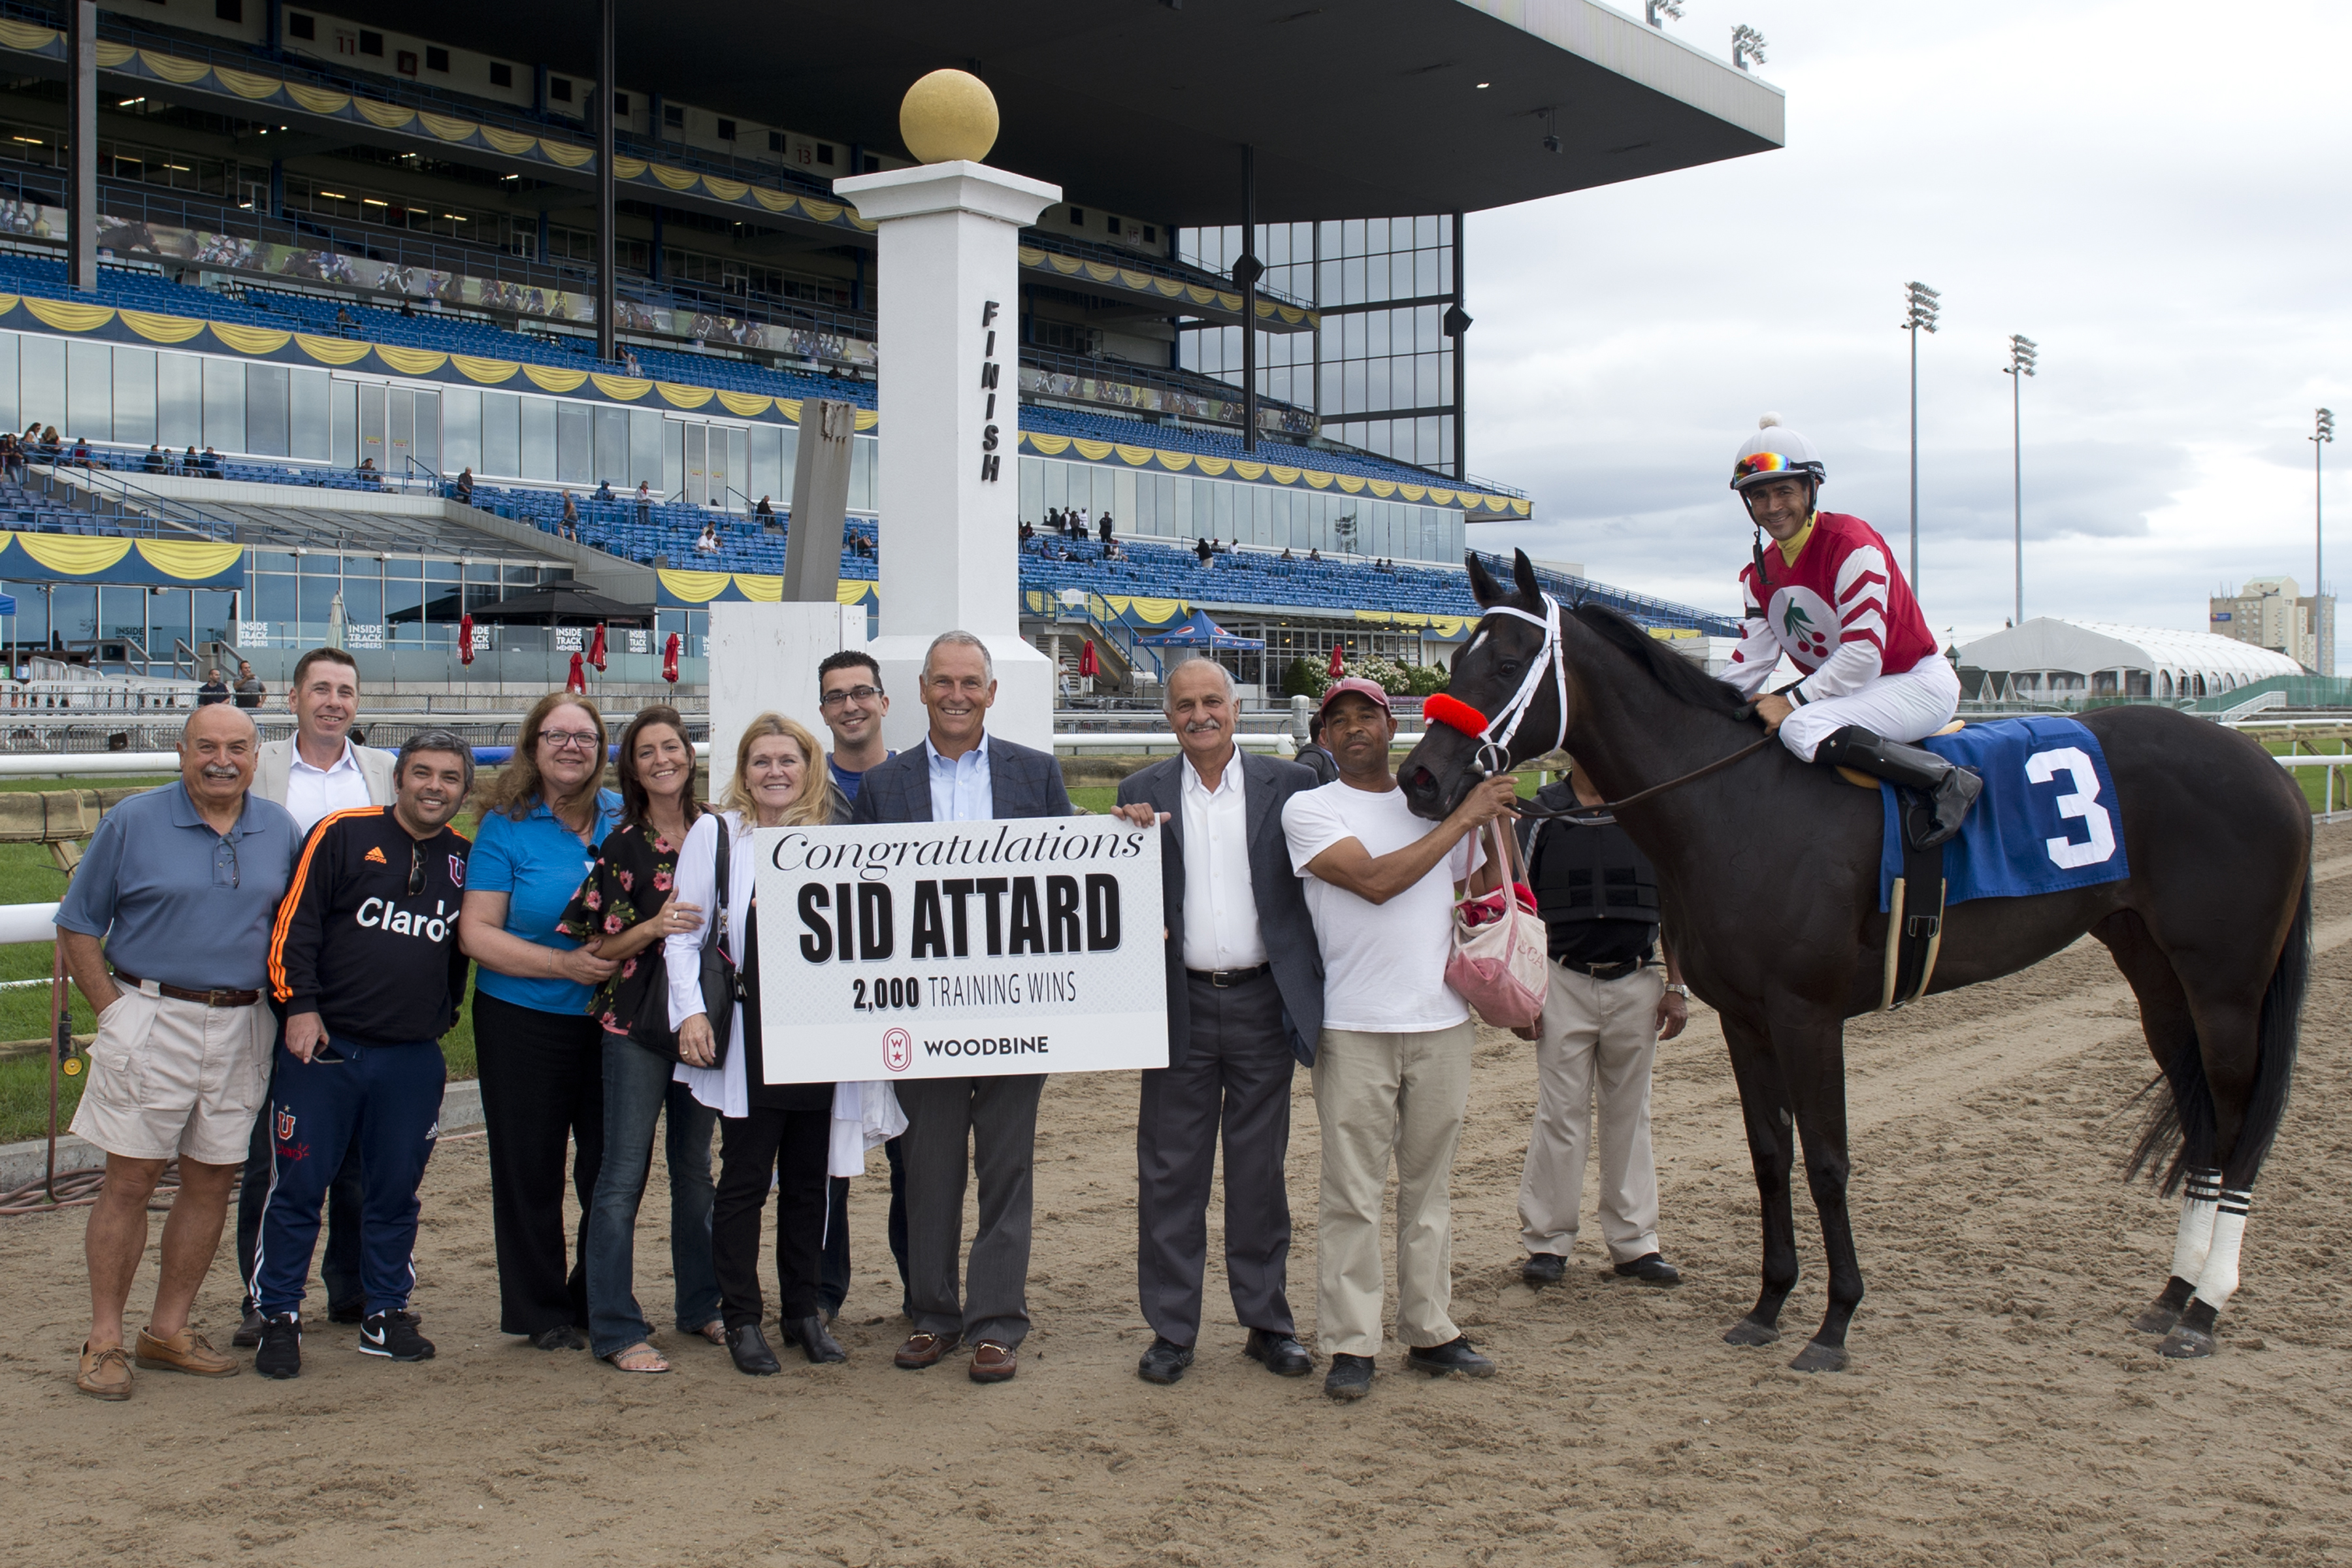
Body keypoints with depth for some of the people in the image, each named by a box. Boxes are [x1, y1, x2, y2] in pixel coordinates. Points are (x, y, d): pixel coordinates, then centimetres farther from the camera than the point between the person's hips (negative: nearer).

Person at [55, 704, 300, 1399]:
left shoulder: (279, 829, 7)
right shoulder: (131, 823, -2)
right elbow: (77, 926, 1)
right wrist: (113, 1009, -6)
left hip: (240, 1027, 4)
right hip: (150, 1022, -4)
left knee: (213, 1180, 7)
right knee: (130, 1179, -2)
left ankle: (169, 1329, 20)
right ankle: (104, 1340, 7)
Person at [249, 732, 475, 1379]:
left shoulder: (465, 860, 9)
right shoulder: (341, 836, -3)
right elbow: (294, 926, -5)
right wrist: (301, 1007, -11)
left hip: (413, 1058, 3)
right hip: (323, 1045, -3)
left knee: (397, 1191, 9)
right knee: (298, 1186, 1)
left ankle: (386, 1314, 22)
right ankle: (279, 1318, 12)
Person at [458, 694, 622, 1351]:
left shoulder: (624, 820, 6)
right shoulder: (506, 826, -3)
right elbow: (477, 933, -9)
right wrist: (563, 963, -19)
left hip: (613, 1019, 3)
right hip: (524, 1020, -3)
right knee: (530, 1171, 4)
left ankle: (598, 1301, 24)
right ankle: (541, 1312, 18)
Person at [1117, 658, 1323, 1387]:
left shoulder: (1289, 785, 3)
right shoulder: (1141, 793, 6)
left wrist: (1310, 995, -9)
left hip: (1263, 1000, 0)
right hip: (1182, 1004, 0)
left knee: (1260, 1170, 9)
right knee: (1170, 1173, 3)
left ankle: (1268, 1324, 19)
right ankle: (1171, 1330, 13)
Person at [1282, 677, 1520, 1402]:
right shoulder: (1308, 809, -1)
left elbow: (1491, 894, 27)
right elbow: (1376, 881, -16)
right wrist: (1465, 815, -12)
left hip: (1442, 1022, 4)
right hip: (1354, 1029, -4)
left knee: (1430, 1186, 11)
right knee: (1352, 1193, -1)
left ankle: (1430, 1330, 19)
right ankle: (1351, 1344, 5)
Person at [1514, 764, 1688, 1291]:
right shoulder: (1541, 813, 0)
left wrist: (1676, 986, 3)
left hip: (1637, 984, 2)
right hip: (1565, 984, -2)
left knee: (1629, 1115, 10)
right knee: (1560, 1115, 1)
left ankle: (1635, 1242, 17)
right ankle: (1547, 1241, 10)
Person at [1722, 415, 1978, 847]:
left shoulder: (1851, 543, -19)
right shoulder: (1759, 575, 5)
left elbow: (1864, 654, -25)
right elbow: (1748, 668, 2)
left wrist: (1792, 702, -25)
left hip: (1918, 682, -8)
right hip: (1845, 690, 9)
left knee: (1801, 729, -32)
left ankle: (1948, 780, -25)